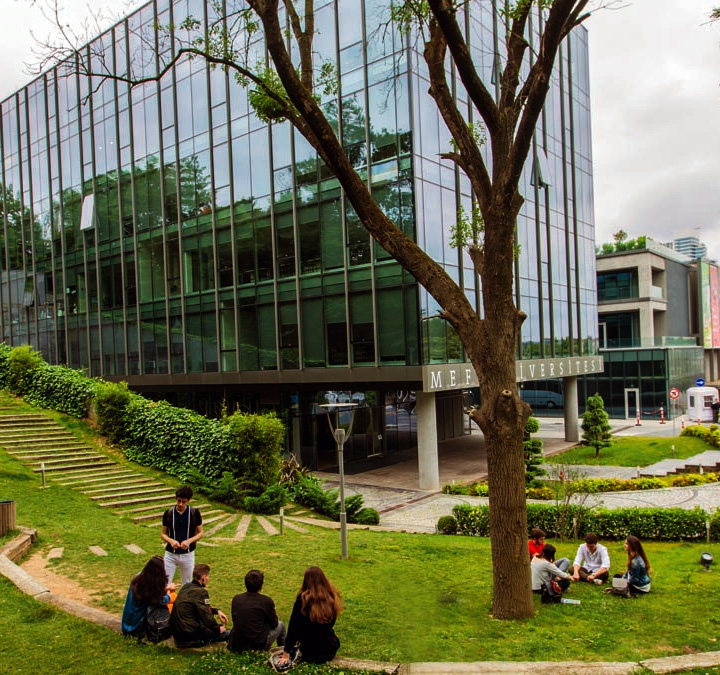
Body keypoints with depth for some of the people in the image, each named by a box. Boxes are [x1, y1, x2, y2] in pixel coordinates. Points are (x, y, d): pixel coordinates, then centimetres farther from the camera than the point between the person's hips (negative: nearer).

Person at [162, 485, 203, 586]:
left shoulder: (195, 513, -7)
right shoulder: (168, 513, -6)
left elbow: (200, 533, -1)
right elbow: (163, 534, 2)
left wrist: (189, 541, -19)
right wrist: (171, 541, -19)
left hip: (188, 554, 0)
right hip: (171, 555, 0)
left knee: (187, 585, 12)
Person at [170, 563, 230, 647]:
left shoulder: (186, 587, 10)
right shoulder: (200, 592, -18)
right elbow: (207, 617, -16)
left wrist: (216, 611, 14)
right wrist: (218, 628, 0)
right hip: (189, 634, -9)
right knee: (228, 633, -9)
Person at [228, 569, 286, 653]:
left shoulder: (236, 598, -1)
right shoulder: (267, 601, -13)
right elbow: (274, 624, 0)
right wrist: (274, 615, 22)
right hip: (258, 647, -4)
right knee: (280, 625, 21)